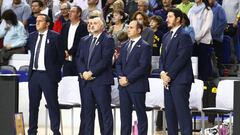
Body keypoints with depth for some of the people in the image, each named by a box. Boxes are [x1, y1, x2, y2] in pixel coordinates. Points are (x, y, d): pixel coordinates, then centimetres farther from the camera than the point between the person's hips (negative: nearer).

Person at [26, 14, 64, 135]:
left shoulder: (54, 37, -4)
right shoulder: (32, 36, 11)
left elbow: (61, 56, -1)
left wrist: (55, 70, 0)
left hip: (48, 75, -5)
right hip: (34, 74, 5)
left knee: (52, 104, -3)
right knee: (33, 104, 10)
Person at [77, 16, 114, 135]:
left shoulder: (107, 40, -3)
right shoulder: (86, 41, 18)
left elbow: (105, 60, -13)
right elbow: (80, 59, 13)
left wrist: (91, 72, -16)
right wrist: (83, 72, -6)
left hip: (101, 81, -6)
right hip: (86, 81, 6)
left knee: (105, 111, -4)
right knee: (87, 111, 8)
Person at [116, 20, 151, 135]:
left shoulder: (144, 46, -7)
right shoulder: (125, 46, 17)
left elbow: (143, 66, -15)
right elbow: (118, 64, 16)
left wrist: (128, 79, -15)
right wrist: (121, 77, -3)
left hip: (137, 85, -7)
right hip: (123, 85, 7)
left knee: (141, 114, 0)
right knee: (125, 114, 9)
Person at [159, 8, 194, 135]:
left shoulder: (184, 36, -9)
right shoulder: (166, 36, 18)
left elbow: (181, 58, -15)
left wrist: (169, 75, -14)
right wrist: (162, 72, 0)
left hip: (180, 80, -8)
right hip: (168, 81, 8)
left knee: (182, 111, -9)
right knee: (169, 111, 8)